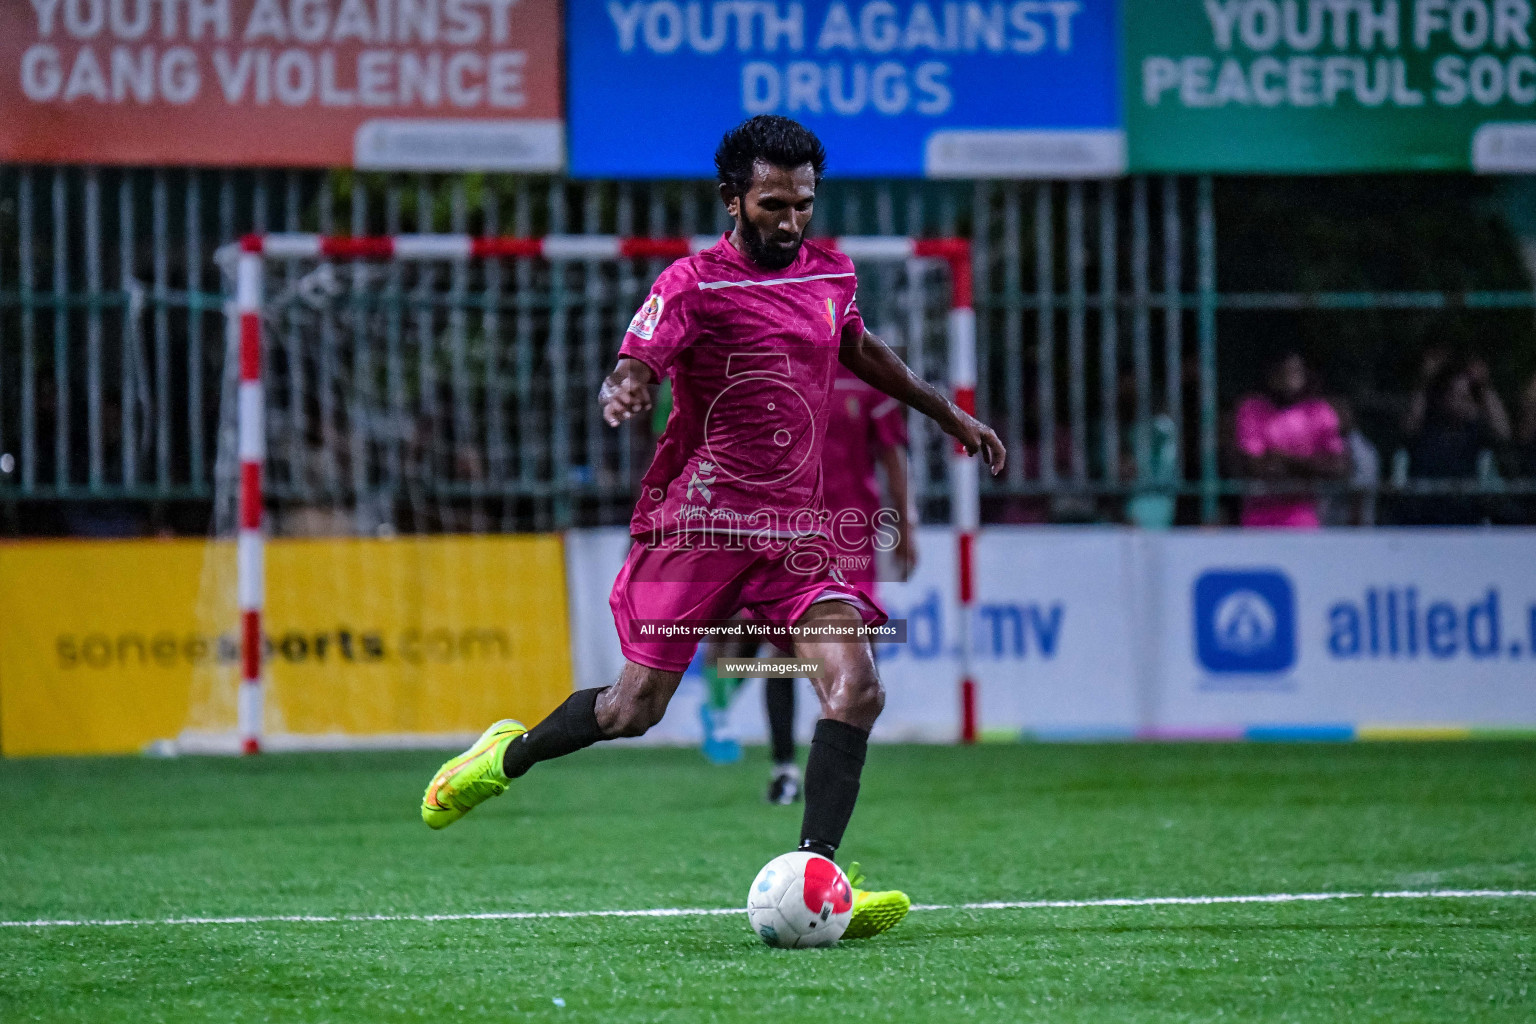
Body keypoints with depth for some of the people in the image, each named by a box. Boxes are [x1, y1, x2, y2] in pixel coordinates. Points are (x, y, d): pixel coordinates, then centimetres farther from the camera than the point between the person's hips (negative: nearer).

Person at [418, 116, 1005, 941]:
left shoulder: (829, 274, 11)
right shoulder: (693, 284, -9)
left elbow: (860, 351, 32)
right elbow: (634, 368, -21)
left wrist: (948, 414, 40)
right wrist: (622, 394, -46)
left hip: (793, 532, 5)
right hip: (698, 524, -5)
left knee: (856, 690, -16)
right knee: (635, 709, 0)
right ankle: (507, 757, 30)